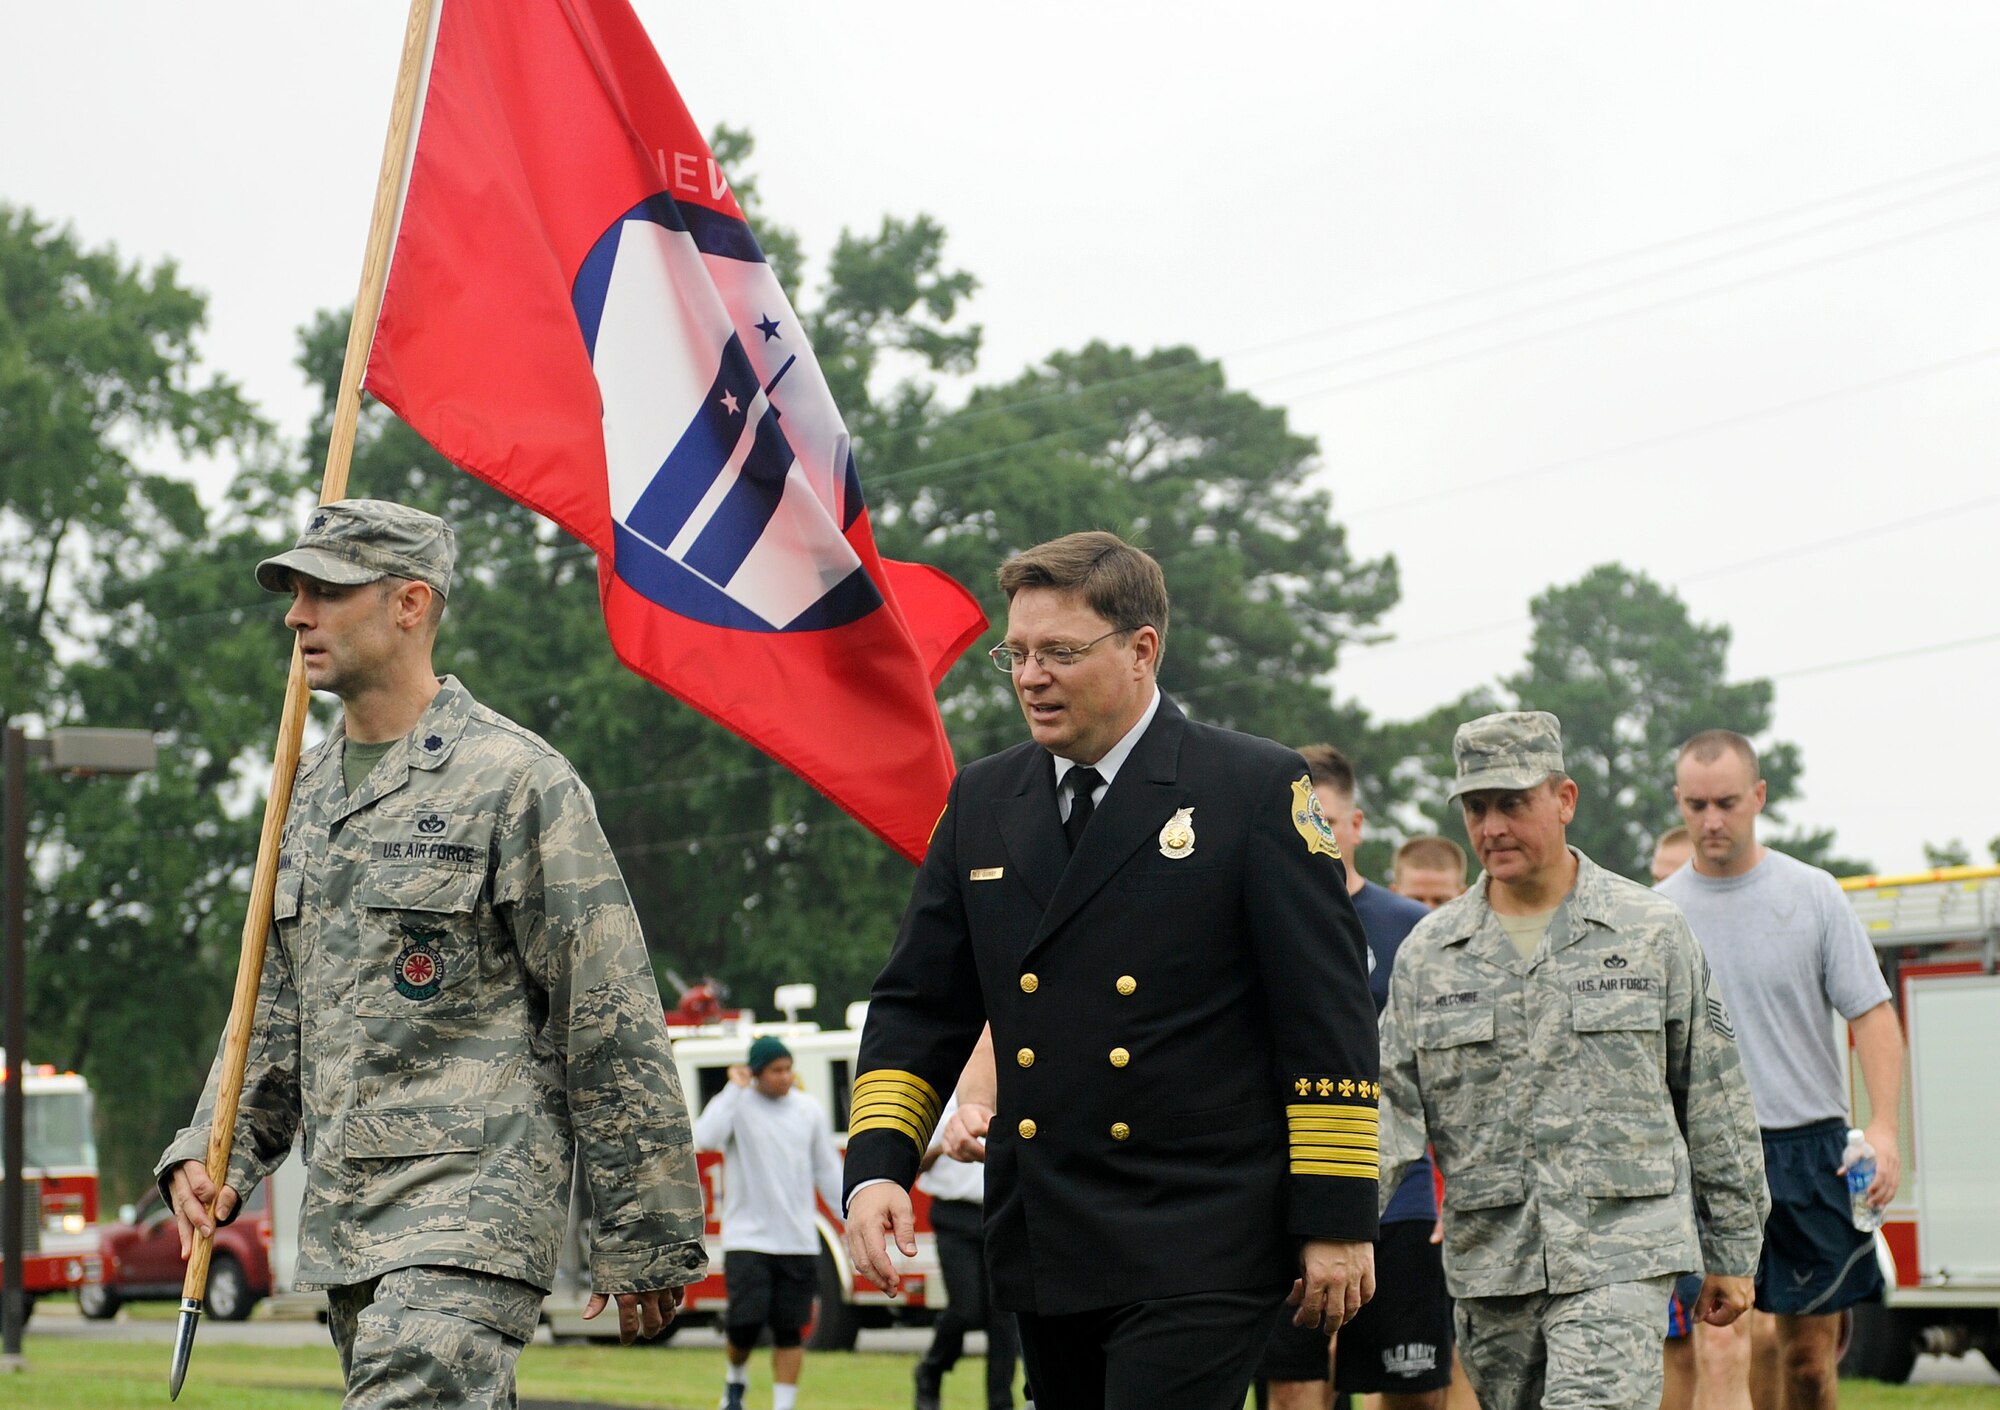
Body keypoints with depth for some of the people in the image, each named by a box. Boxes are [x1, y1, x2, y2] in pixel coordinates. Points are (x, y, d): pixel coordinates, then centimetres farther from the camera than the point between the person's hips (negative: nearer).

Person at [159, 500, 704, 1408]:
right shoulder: (307, 790, 16)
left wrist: (646, 1245, -9)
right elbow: (276, 1006, 25)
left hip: (472, 1208, -8)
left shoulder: (513, 780, -8)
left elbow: (611, 1025, -9)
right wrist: (214, 1153, 10)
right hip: (342, 1222, 8)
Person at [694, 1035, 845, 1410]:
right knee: (745, 1323, -10)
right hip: (747, 1238, -3)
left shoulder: (808, 1110, 8)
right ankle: (736, 1379, 19)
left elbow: (828, 1171, 13)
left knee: (790, 1330, 1)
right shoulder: (737, 1105, -2)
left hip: (799, 1240, 3)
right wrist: (735, 1090, -16)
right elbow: (705, 1137, -23)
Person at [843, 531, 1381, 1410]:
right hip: (1046, 1251, 6)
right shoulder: (982, 802, 12)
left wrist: (1338, 1220, -8)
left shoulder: (1258, 792, -4)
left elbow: (1329, 1023, -5)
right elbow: (917, 1007, 13)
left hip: (1201, 1250, -6)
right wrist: (877, 1165, -2)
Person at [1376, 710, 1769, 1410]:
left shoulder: (1653, 932, 3)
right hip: (1487, 1267, 4)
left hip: (1617, 1260, -4)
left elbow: (1716, 1101, 7)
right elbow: (1392, 1103, 3)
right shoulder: (1427, 953, 8)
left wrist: (1731, 1253, 7)